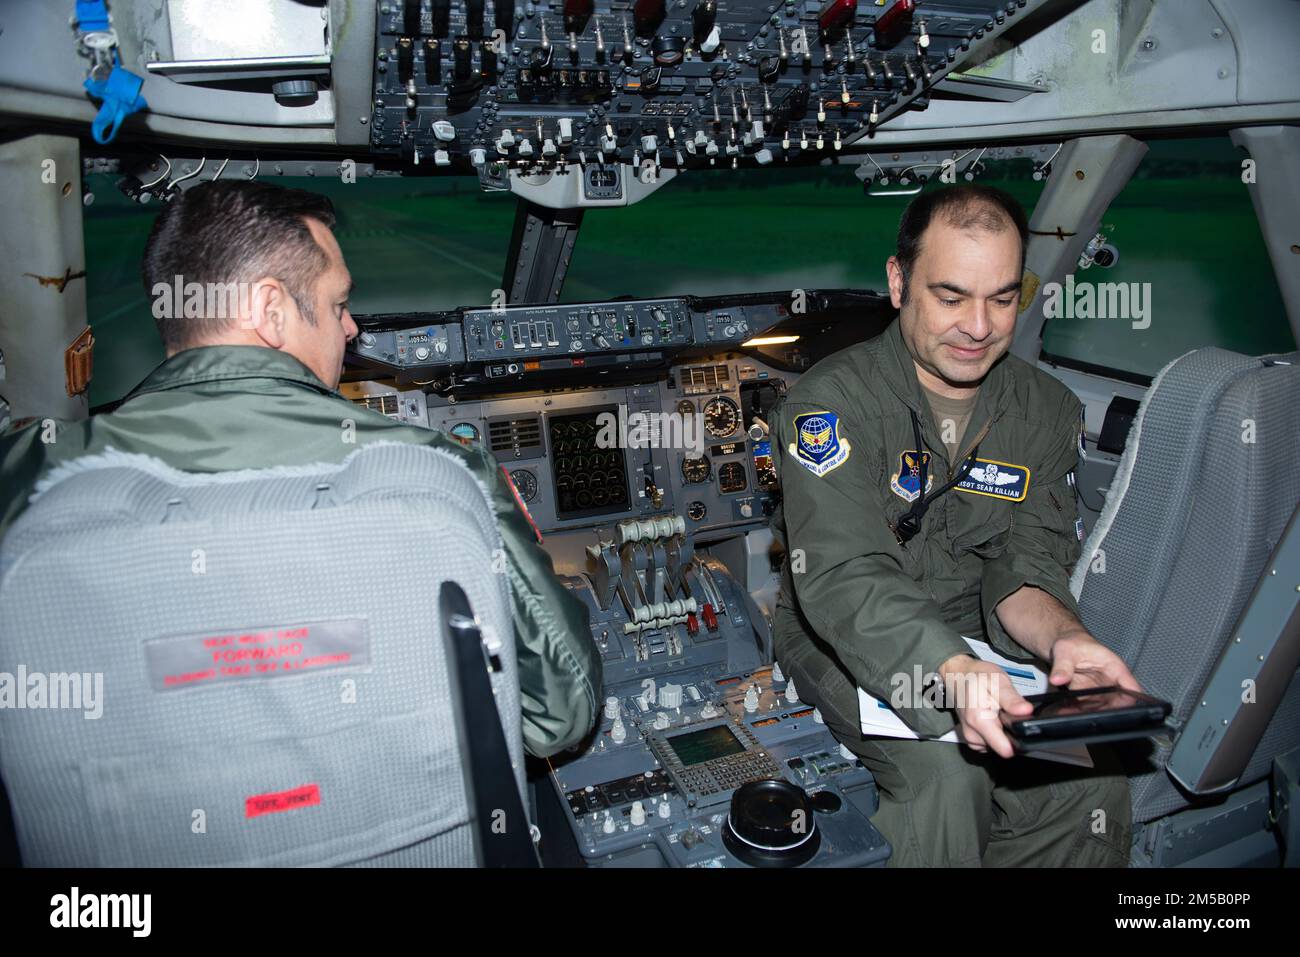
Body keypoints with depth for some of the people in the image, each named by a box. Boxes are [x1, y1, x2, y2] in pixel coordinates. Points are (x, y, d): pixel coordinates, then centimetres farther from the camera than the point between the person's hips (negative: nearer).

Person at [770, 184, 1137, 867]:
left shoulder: (1048, 410, 1)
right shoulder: (831, 400, -16)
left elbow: (1026, 564, -5)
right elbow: (843, 577, -28)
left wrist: (1062, 637, -30)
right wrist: (951, 669, -46)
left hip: (979, 634, 5)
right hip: (844, 640, -4)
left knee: (1092, 774, -18)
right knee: (946, 770, -30)